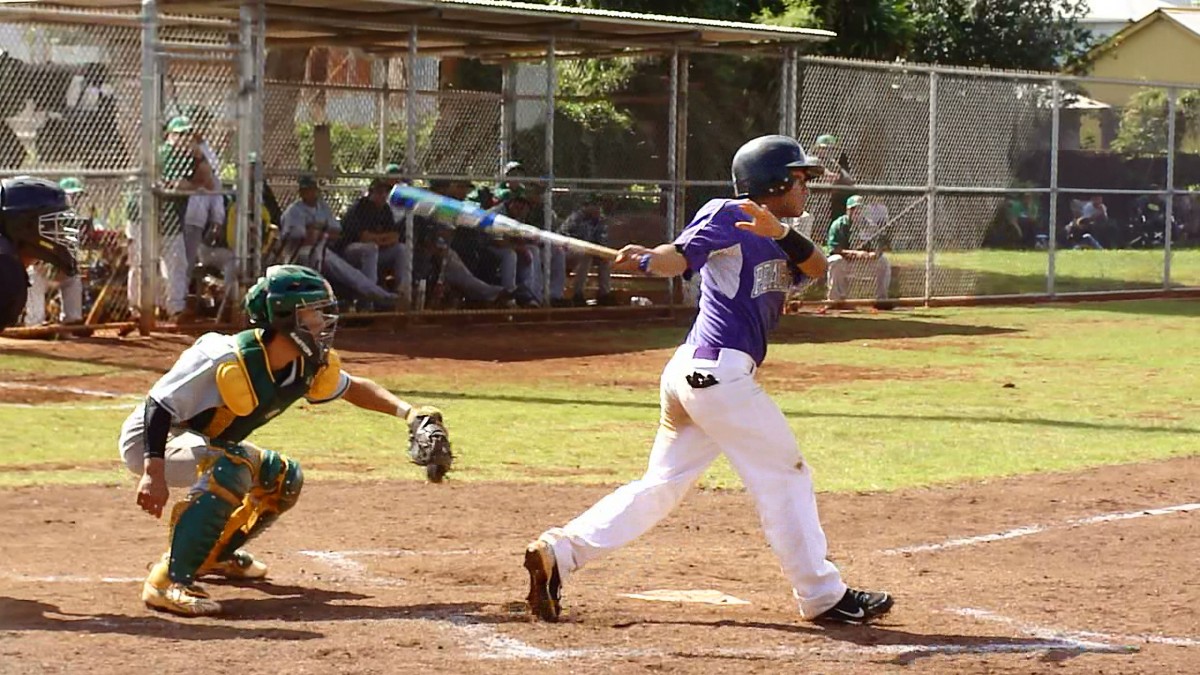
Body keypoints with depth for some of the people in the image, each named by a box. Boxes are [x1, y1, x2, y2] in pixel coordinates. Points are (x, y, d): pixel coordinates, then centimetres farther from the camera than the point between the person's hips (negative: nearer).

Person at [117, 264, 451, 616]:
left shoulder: (310, 367, -7)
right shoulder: (226, 360, -31)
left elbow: (353, 388, 12)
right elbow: (158, 405, -30)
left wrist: (407, 411, -2)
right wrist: (153, 473, -39)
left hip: (199, 445, 9)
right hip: (149, 441, -9)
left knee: (284, 478, 13)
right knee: (232, 469, -35)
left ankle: (213, 553, 27)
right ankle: (169, 581, -37)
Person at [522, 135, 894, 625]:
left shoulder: (778, 238, 21)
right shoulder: (726, 215, -4)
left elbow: (816, 268, 4)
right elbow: (679, 257, -14)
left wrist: (780, 233, -14)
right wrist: (644, 260, -34)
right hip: (720, 372, -9)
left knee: (662, 484, 10)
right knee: (784, 477, 1)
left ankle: (558, 552, 5)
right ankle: (822, 596, 10)